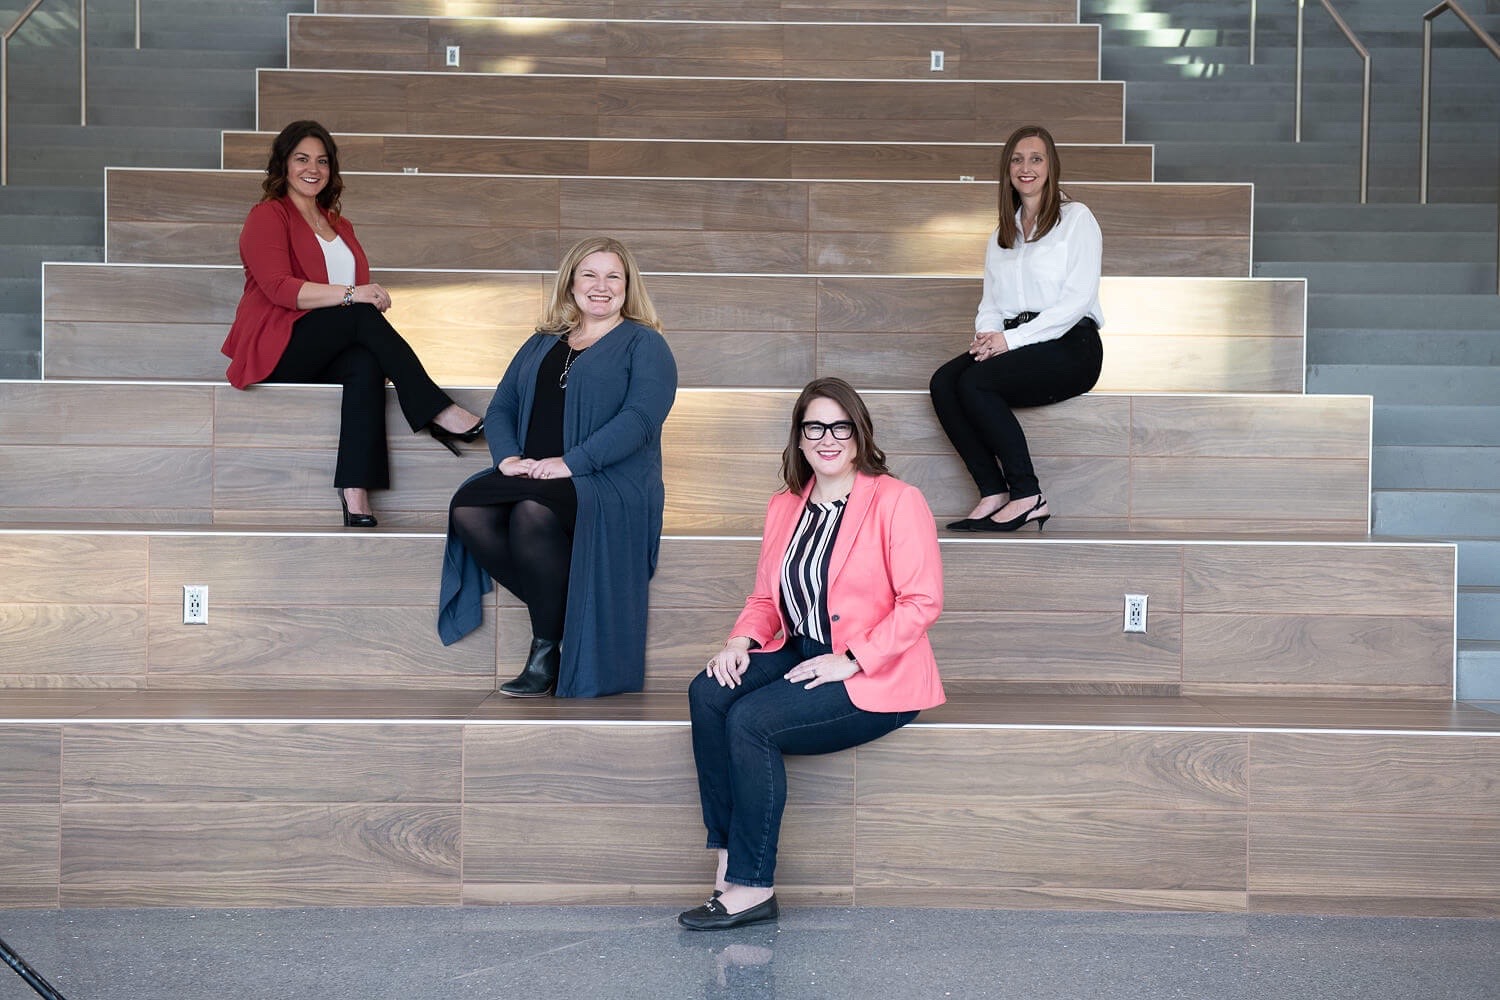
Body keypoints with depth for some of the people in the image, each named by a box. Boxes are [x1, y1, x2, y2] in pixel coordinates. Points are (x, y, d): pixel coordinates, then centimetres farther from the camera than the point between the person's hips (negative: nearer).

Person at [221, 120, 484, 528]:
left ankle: (355, 493, -46)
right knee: (361, 316, -31)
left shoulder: (339, 226, 26)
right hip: (278, 349, -5)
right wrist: (349, 295, -23)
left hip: (330, 353, 5)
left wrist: (372, 298, -1)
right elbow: (279, 288, -12)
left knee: (367, 366, -32)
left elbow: (361, 291, 23)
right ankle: (437, 411, -31)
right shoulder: (267, 216, 4)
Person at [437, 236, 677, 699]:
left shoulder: (644, 344, 7)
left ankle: (548, 648, -21)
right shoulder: (542, 344, 26)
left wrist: (569, 463, -19)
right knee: (467, 509, -26)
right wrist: (508, 457, -4)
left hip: (610, 482, -5)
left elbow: (640, 418, -10)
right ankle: (555, 608, -13)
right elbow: (501, 407, 19)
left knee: (532, 511, -36)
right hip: (531, 476, 6)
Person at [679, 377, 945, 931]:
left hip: (875, 679, -7)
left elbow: (923, 601, -13)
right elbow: (766, 597, 16)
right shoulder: (785, 507, 13)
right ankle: (728, 855, -16)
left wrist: (851, 659, -20)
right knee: (707, 693, -19)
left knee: (751, 720, -26)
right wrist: (741, 642, -6)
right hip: (798, 655, 7)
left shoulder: (896, 501, -7)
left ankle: (752, 886, -16)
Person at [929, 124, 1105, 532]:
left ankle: (1028, 496, -21)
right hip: (1011, 343, 6)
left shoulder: (1076, 218, 4)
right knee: (943, 381, -23)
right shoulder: (1002, 233, 24)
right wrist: (986, 336, -7)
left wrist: (1011, 338, -15)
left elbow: (1077, 300, -7)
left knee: (975, 383, -30)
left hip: (1069, 345, -6)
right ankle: (993, 493, -24)